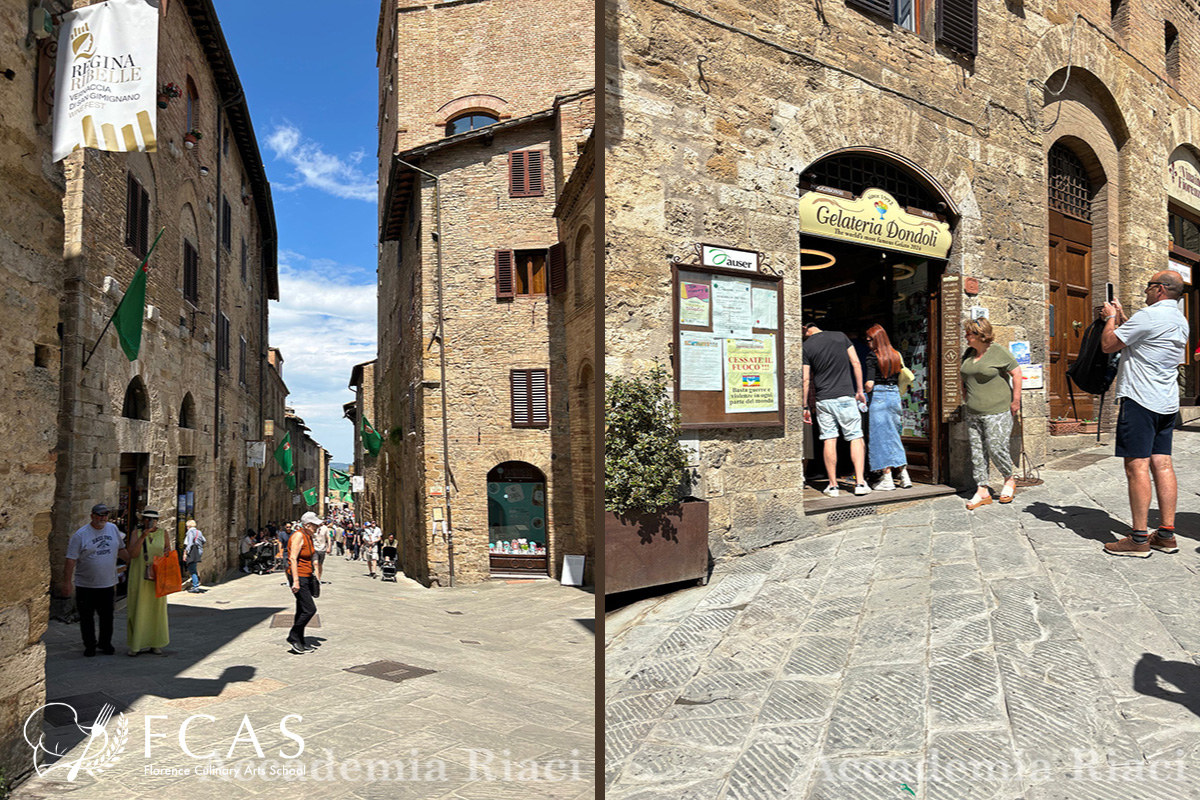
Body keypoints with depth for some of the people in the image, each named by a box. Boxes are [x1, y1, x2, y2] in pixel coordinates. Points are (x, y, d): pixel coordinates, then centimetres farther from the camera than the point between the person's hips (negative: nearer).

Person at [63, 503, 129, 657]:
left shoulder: (113, 529, 6)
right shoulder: (80, 535, -8)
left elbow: (121, 550, 18)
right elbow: (71, 560, -8)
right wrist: (68, 582, -10)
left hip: (108, 584, 3)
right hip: (85, 585, -3)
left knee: (107, 617, 8)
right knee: (87, 618, 8)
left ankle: (105, 644, 23)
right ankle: (89, 646, 21)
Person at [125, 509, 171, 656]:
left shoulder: (163, 534, 5)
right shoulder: (136, 534, 0)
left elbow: (169, 553, 9)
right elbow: (132, 554, -12)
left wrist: (168, 553, -14)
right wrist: (143, 537, -21)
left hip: (157, 578, 2)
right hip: (139, 577, -2)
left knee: (156, 609, 6)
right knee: (137, 609, 0)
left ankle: (155, 644, 16)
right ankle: (135, 645, 10)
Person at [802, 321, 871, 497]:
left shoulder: (806, 346, -2)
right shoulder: (841, 336, 4)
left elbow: (805, 379, -2)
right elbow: (856, 363, 3)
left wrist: (805, 406, 4)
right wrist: (860, 390, 10)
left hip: (823, 399, 0)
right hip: (845, 396, 1)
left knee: (829, 440, 4)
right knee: (856, 437, 5)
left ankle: (833, 485, 6)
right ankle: (860, 482, -2)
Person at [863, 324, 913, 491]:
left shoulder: (873, 356, -10)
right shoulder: (895, 355, 9)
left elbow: (869, 383, -17)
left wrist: (865, 391, 2)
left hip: (879, 396, -6)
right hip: (895, 396, 6)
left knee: (881, 437, 0)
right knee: (894, 436, 15)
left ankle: (887, 479, 1)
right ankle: (904, 475, 14)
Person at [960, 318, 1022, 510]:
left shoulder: (999, 352, -8)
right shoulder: (968, 353, 10)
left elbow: (1016, 373, -6)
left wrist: (1016, 400, -7)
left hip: (997, 412, -6)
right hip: (973, 413, 6)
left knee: (996, 448, -8)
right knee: (977, 451, 5)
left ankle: (1010, 480, 19)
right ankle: (982, 491, 10)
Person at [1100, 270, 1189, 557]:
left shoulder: (1149, 315, -13)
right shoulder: (1181, 321, 17)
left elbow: (1108, 345, -8)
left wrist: (1111, 317, 8)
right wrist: (1121, 317, 29)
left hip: (1140, 400, -9)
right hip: (1167, 403, 9)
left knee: (1137, 467, -8)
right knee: (1162, 465, 9)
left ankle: (1139, 539, -6)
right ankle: (1166, 534, 11)